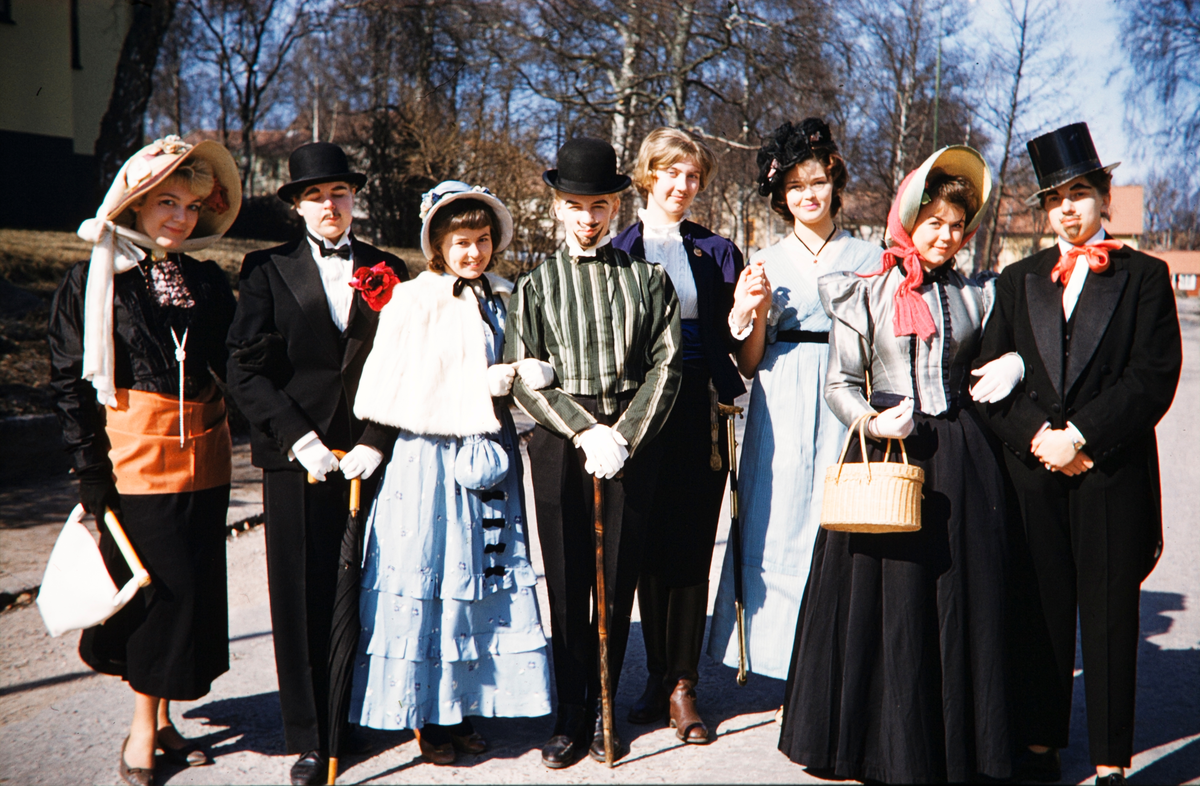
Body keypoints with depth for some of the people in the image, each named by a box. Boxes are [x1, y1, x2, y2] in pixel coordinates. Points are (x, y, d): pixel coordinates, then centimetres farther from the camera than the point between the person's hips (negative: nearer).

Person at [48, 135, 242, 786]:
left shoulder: (209, 283, 10)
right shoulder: (95, 280, -2)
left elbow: (232, 369, 16)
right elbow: (68, 379, -3)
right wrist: (88, 465, -8)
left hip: (202, 454, 5)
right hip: (134, 452, -4)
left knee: (193, 584, 7)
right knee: (163, 582, -4)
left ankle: (157, 718, 22)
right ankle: (145, 726, 12)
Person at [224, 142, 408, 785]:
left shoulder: (387, 272, 10)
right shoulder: (267, 269, 7)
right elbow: (246, 370, 0)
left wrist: (376, 443, -6)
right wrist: (299, 438, -11)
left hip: (371, 457, 1)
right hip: (297, 459, -1)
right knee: (302, 598, 1)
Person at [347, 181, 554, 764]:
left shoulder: (502, 301, 10)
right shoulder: (411, 303, -6)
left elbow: (534, 369, 18)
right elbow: (380, 396, -15)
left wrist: (530, 372, -6)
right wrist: (476, 388, -16)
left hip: (489, 460, 5)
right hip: (429, 461, -5)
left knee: (482, 581, 9)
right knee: (430, 581, 1)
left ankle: (461, 707, 22)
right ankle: (426, 715, 15)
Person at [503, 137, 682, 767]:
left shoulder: (648, 278, 7)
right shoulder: (536, 284, 7)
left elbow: (665, 366, 2)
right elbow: (523, 378, 0)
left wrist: (623, 437, -10)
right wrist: (586, 432, -11)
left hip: (633, 443, 0)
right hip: (560, 443, 0)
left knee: (618, 580, 7)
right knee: (566, 583, 4)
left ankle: (601, 709, 23)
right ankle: (570, 715, 18)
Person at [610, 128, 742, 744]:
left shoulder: (716, 252, 10)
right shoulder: (617, 251, 5)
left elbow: (732, 342, 6)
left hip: (698, 413, 1)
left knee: (692, 550, 1)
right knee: (651, 550, 7)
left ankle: (682, 687, 8)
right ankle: (658, 677, 20)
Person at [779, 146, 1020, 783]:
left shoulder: (974, 296, 12)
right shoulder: (865, 295, 3)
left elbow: (991, 363, 22)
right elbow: (839, 384, 1)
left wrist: (1012, 364, 0)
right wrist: (873, 422, -17)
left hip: (958, 458, 3)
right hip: (884, 453, -2)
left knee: (959, 599, 4)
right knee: (882, 598, 0)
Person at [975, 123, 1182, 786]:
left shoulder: (1144, 277, 5)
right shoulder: (1018, 281, 14)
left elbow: (1154, 377, -5)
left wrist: (1080, 435, -13)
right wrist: (1037, 436, -9)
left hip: (1112, 471, -2)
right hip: (1032, 473, 2)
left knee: (1109, 615, 3)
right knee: (1037, 612, 6)